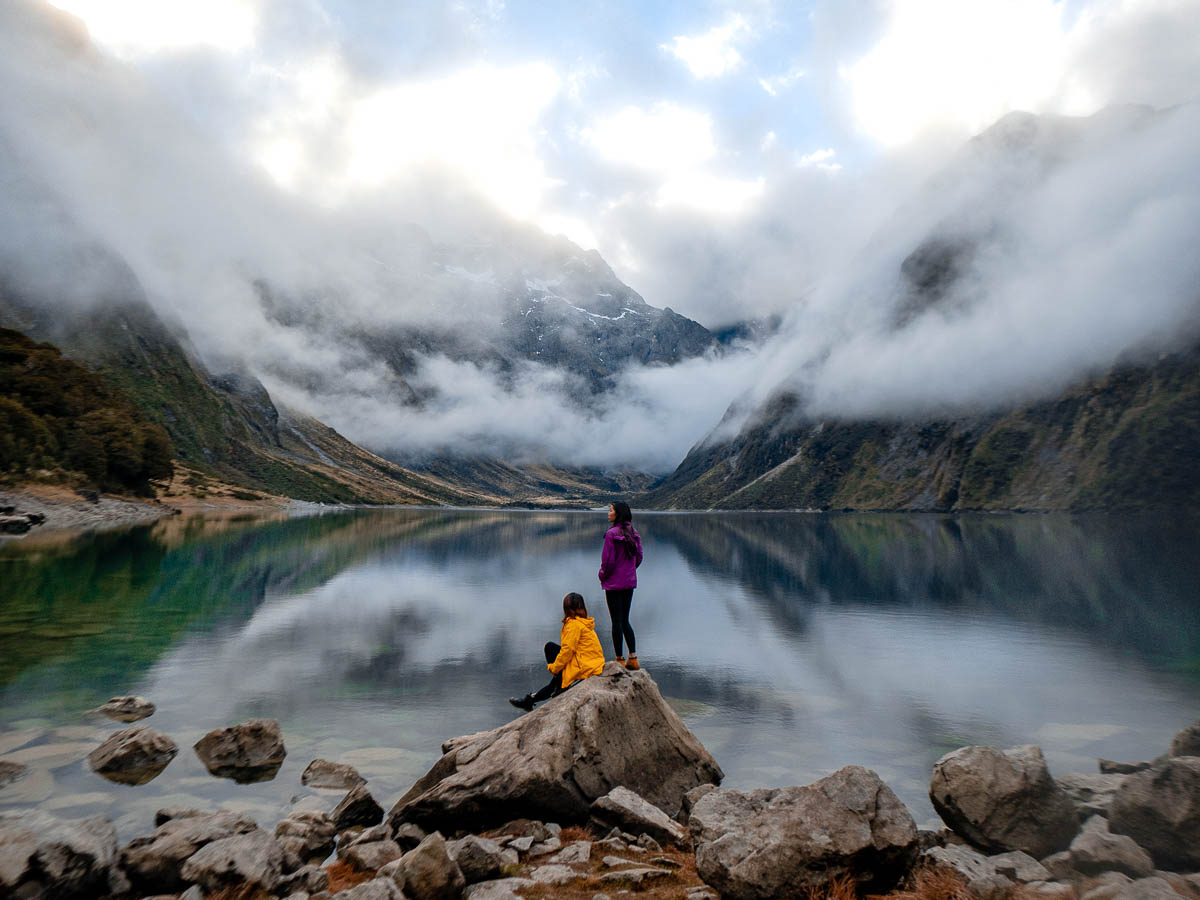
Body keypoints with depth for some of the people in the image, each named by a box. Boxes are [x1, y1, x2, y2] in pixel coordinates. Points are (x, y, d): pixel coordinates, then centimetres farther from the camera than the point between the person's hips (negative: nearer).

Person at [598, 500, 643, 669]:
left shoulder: (612, 534, -17)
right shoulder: (634, 533, 4)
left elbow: (608, 560, -17)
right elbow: (639, 557, 11)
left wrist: (602, 576, 0)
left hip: (614, 583, -7)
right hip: (630, 581, 7)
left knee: (617, 622, 3)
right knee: (625, 620, 16)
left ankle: (620, 660, 10)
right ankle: (633, 658, 15)